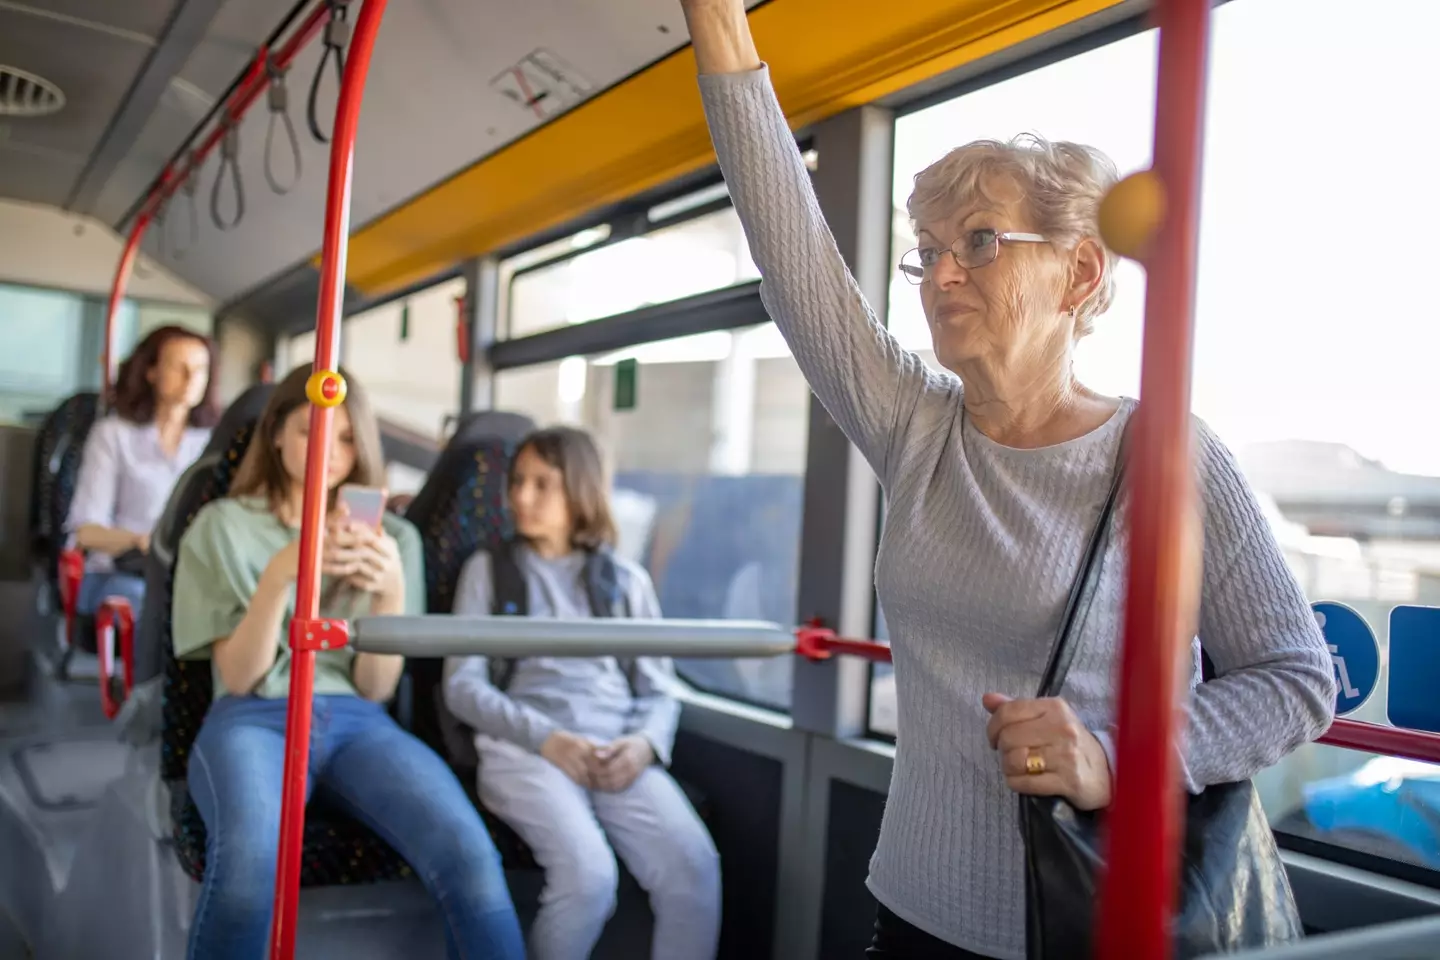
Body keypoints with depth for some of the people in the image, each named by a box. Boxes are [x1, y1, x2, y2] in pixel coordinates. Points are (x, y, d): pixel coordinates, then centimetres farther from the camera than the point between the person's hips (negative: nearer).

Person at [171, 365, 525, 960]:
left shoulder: (394, 537, 13)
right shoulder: (223, 525, 8)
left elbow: (376, 688, 5)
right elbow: (239, 677, -1)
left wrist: (391, 592, -14)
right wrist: (279, 575, -18)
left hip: (357, 723, 1)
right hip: (254, 719, -1)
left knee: (470, 856, -31)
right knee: (250, 860, -38)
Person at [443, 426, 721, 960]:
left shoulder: (627, 579, 18)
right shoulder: (488, 569, 14)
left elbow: (658, 689, 15)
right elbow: (463, 686, 4)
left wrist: (645, 742, -9)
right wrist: (547, 738, -11)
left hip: (619, 751, 2)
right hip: (524, 747, -2)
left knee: (695, 867, -25)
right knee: (588, 872, -31)